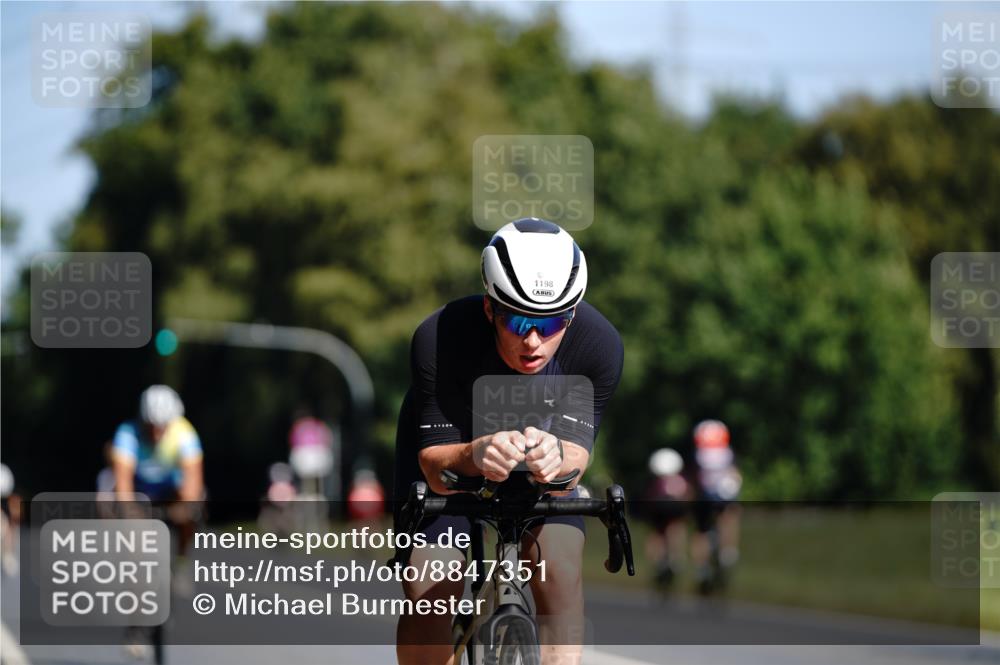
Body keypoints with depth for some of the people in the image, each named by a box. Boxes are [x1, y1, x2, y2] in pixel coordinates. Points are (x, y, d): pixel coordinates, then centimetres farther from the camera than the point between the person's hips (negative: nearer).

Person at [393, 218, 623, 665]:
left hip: (540, 440, 1)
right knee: (428, 597, -15)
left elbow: (576, 452, -33)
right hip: (448, 444, -1)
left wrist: (556, 457, -58)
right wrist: (474, 456, -58)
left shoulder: (599, 346, -32)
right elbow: (435, 465, -34)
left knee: (560, 573, -21)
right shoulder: (439, 339, -37)